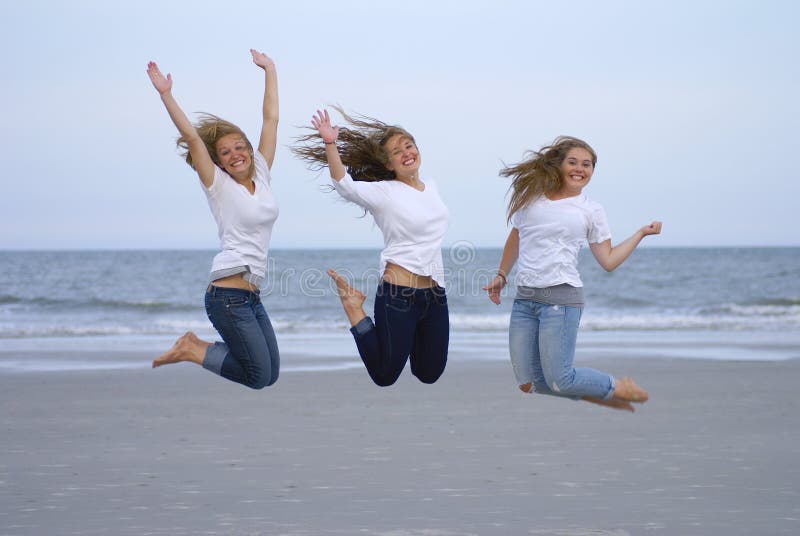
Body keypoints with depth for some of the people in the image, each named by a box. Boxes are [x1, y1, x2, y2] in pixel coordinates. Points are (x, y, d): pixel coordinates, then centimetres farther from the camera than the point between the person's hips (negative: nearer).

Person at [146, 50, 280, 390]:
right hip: (228, 294, -7)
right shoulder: (218, 185, -4)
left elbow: (271, 118, 14)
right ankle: (192, 351, 6)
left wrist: (270, 71, 16)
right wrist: (165, 94, -18)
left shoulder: (261, 175, 10)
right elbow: (191, 137, -13)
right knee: (258, 377, -9)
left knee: (270, 374, 9)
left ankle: (195, 346, 17)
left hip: (250, 295, 7)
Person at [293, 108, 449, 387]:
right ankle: (353, 307, 16)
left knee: (430, 375, 13)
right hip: (398, 296, -6)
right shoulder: (384, 192, -10)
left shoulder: (432, 187, 11)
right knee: (384, 376, 2)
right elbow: (344, 184, -26)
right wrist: (331, 145, -41)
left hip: (436, 295, 7)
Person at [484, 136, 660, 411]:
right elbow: (515, 239, 27)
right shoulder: (531, 197, 13)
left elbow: (608, 261, 5)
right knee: (529, 383, 2)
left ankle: (620, 389, 15)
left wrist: (642, 233, 4)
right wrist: (501, 275, 22)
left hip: (561, 298, -4)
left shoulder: (591, 211, 6)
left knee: (559, 381, -10)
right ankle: (596, 393, 22)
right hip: (524, 298, 4)